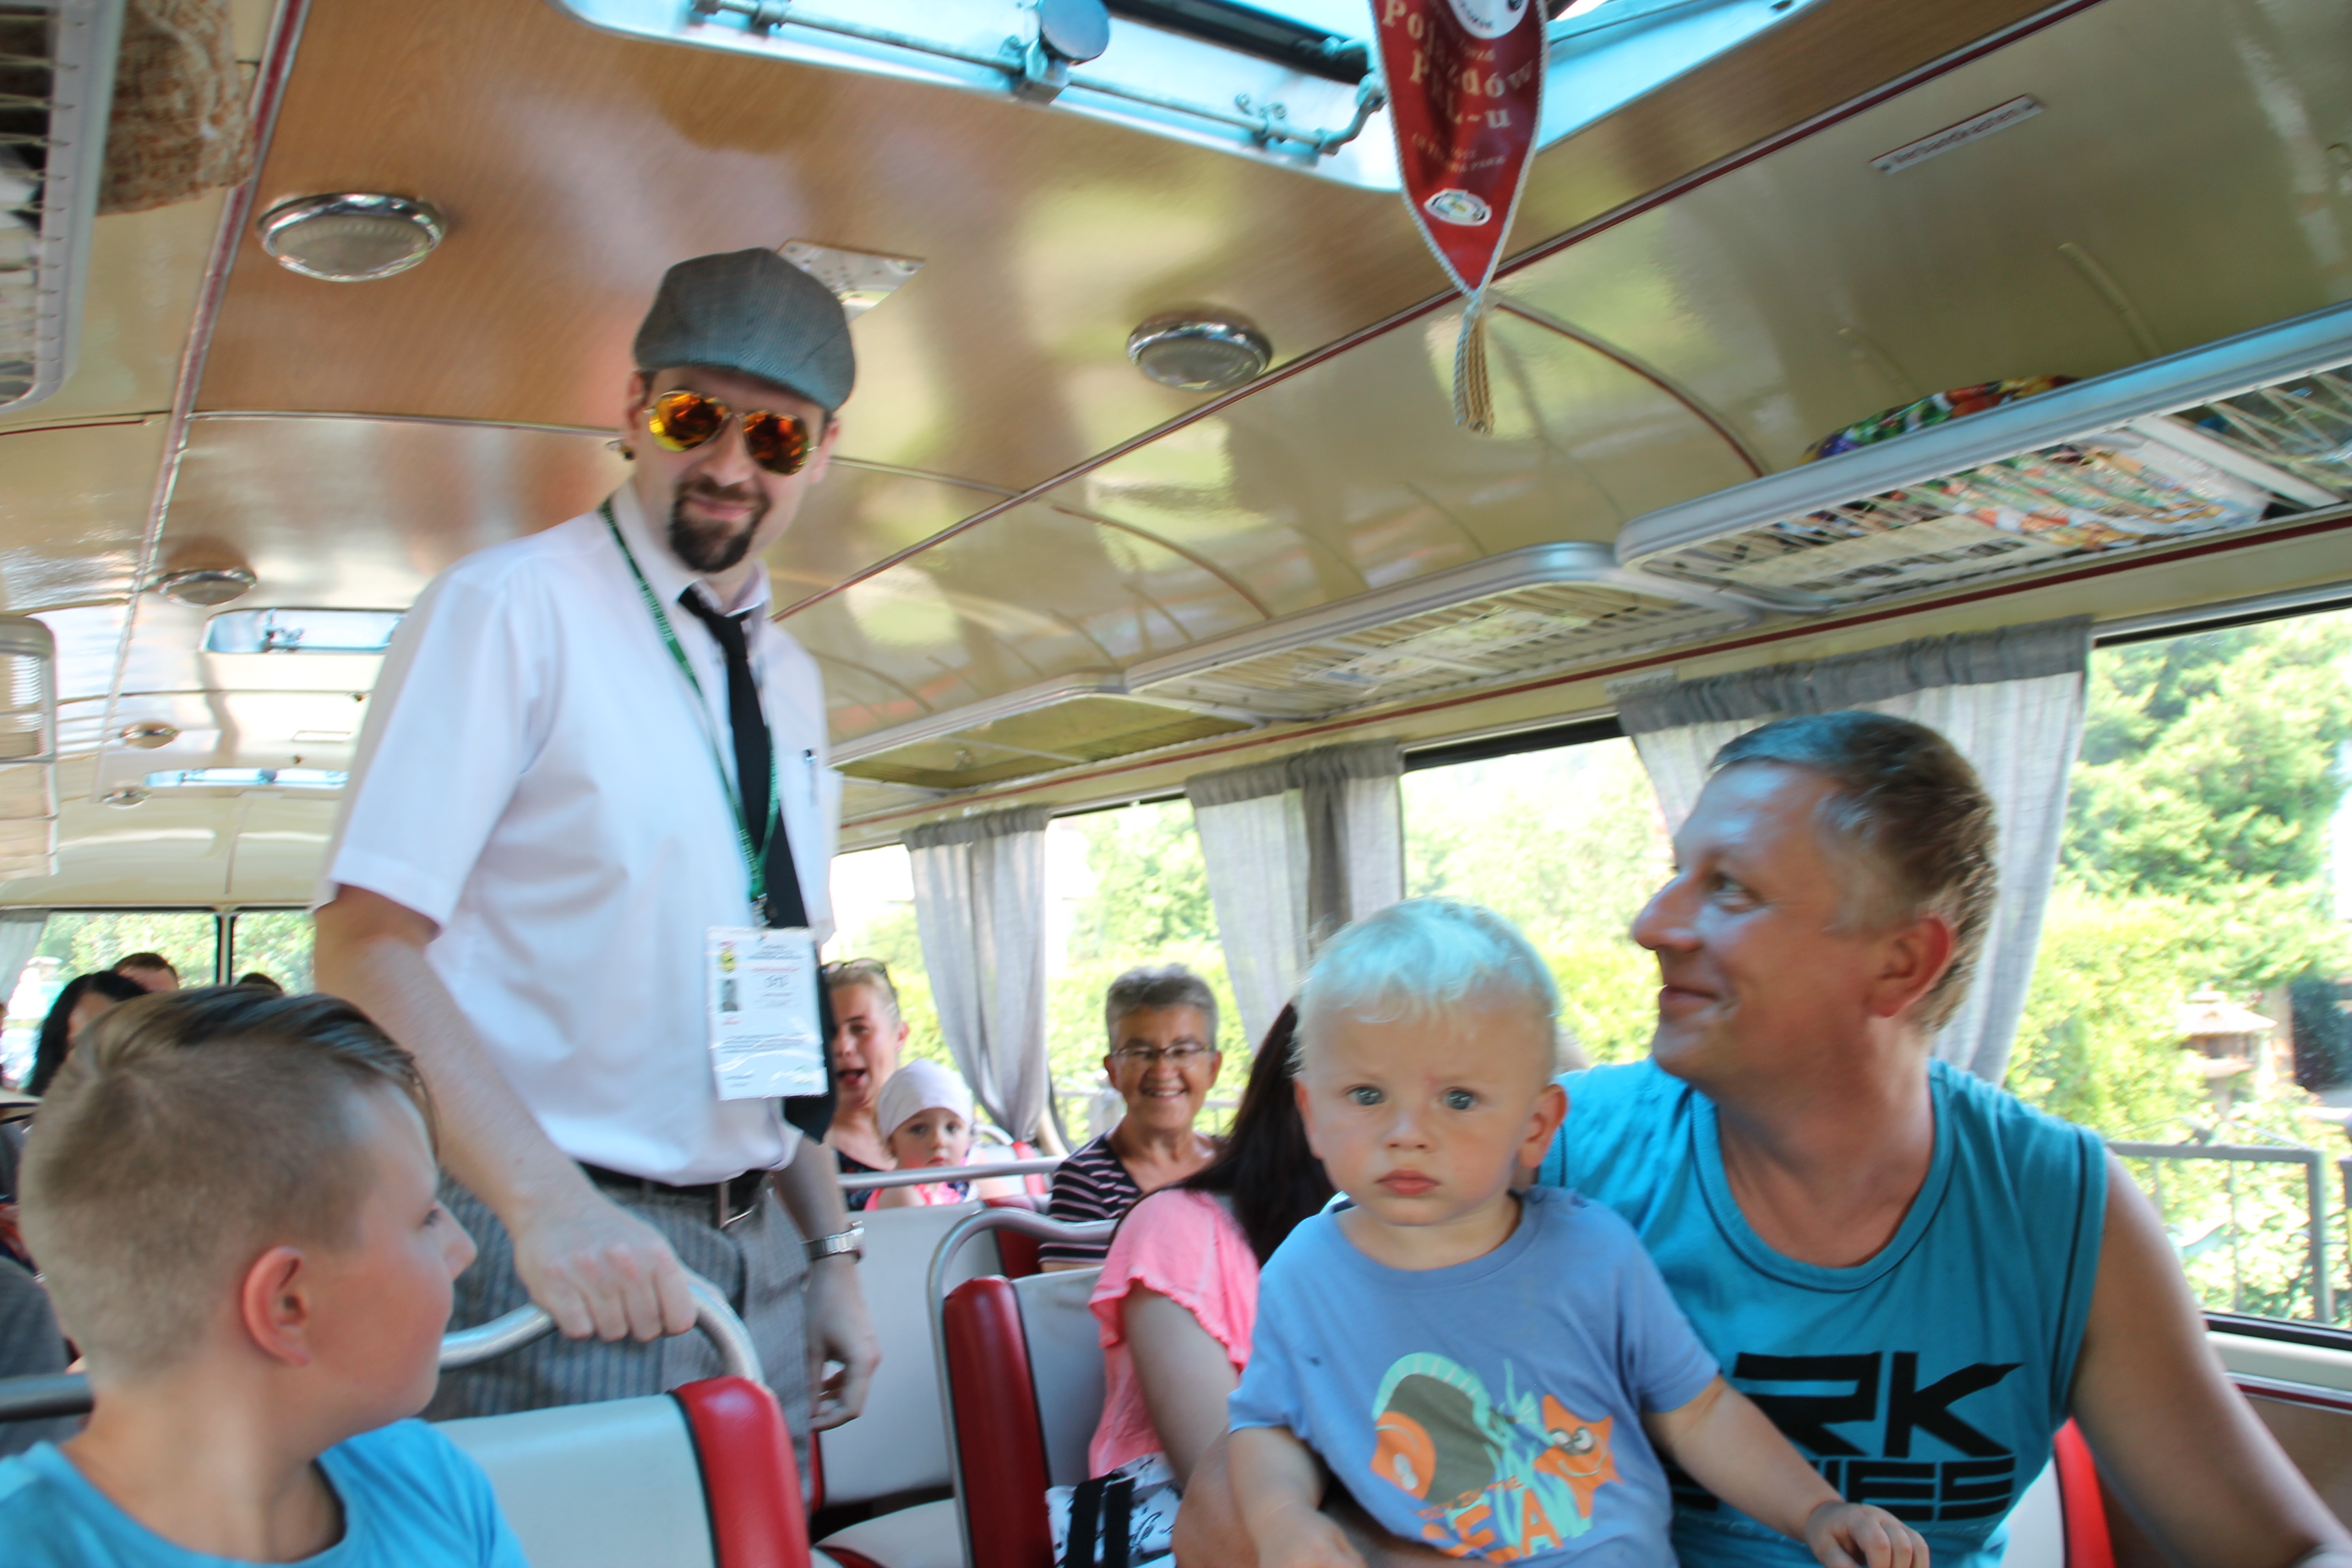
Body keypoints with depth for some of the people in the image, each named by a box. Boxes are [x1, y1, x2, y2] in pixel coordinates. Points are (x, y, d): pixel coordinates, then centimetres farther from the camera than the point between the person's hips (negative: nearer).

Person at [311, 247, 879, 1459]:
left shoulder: (788, 680, 12)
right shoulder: (511, 609, -9)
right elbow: (365, 946, -18)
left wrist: (828, 1251, 12)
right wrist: (548, 1201, -29)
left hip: (757, 1255, 7)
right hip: (552, 1256, -6)